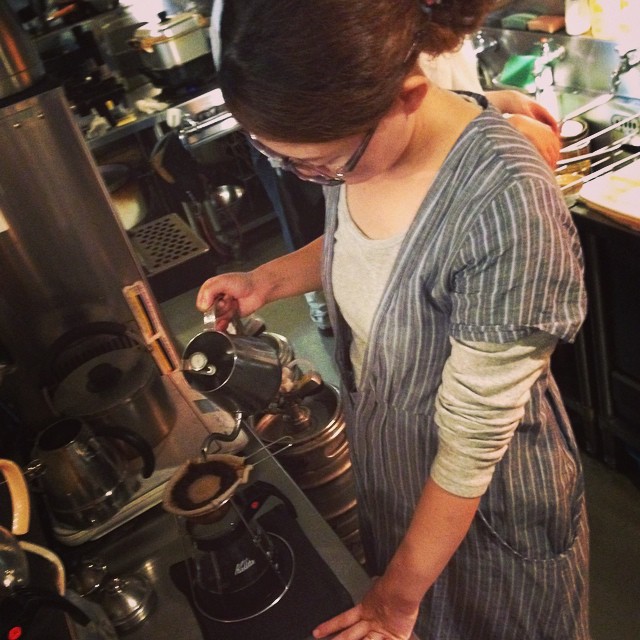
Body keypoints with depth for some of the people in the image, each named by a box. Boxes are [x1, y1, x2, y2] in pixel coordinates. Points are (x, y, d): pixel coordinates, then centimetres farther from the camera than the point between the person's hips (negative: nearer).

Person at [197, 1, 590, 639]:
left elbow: (473, 442, -28)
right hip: (387, 458, 6)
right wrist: (271, 278, -11)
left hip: (487, 496, -5)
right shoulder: (347, 135, -16)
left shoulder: (505, 208, -37)